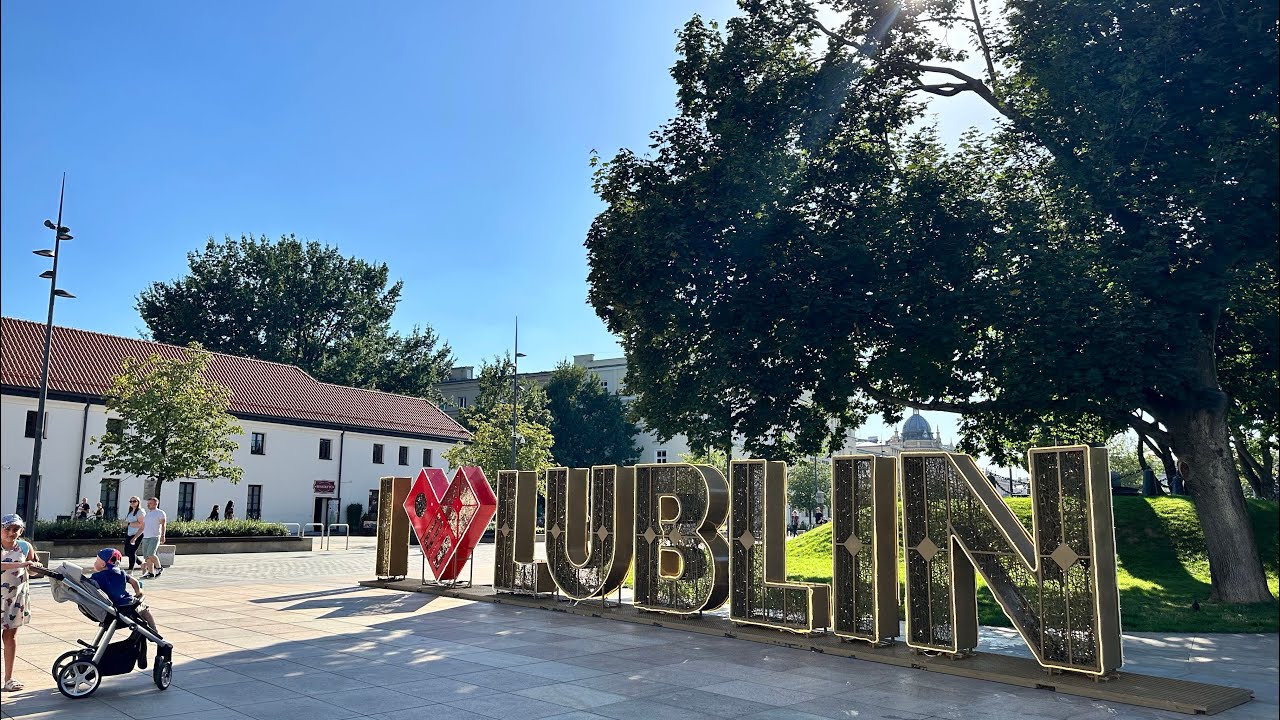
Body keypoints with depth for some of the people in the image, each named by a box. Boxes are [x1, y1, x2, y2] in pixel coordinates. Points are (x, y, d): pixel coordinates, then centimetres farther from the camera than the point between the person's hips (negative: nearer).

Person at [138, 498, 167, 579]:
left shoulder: (160, 513, 1)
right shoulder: (146, 514, 21)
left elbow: (163, 525, -9)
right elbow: (142, 527, 26)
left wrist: (162, 536, -21)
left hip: (155, 537, -7)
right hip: (145, 538, 7)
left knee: (150, 554, -20)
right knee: (146, 557, 1)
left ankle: (159, 568, -1)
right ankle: (151, 573, 5)